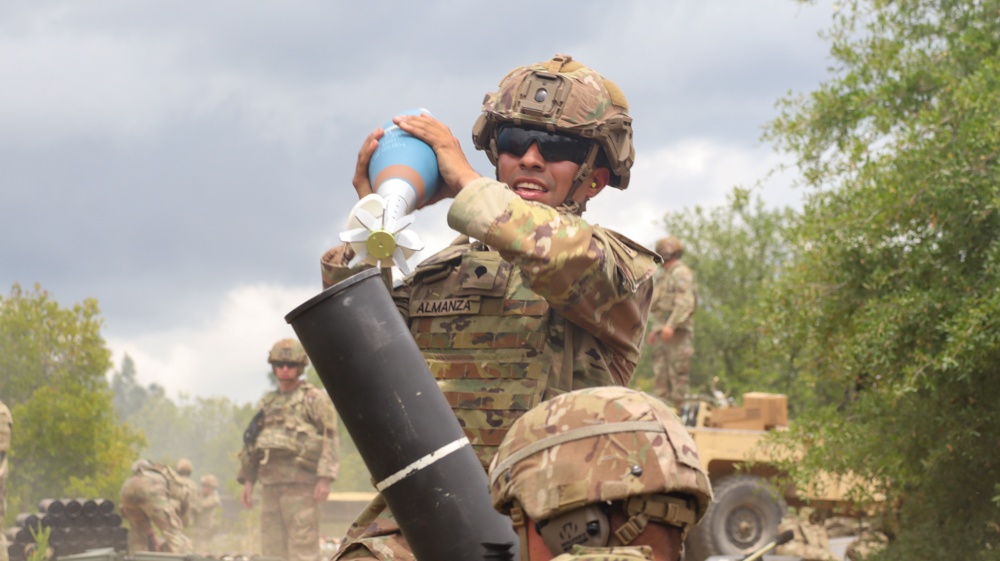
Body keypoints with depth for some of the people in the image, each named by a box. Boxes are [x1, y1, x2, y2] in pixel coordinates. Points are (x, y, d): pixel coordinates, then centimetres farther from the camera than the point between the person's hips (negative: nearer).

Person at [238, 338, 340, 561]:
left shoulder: (315, 398, 0)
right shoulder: (268, 402, 20)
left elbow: (330, 439, -8)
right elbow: (252, 444, 22)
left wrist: (325, 478, -17)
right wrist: (247, 480, 16)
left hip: (300, 482, -7)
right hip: (271, 482, 7)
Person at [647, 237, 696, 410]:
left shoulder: (681, 274, -10)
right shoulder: (666, 276, 22)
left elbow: (685, 303, -21)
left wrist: (671, 325, -28)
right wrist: (654, 329, 25)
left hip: (676, 332, -10)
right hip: (663, 332, 10)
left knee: (677, 372, -9)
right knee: (660, 373, 7)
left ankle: (678, 408, -9)